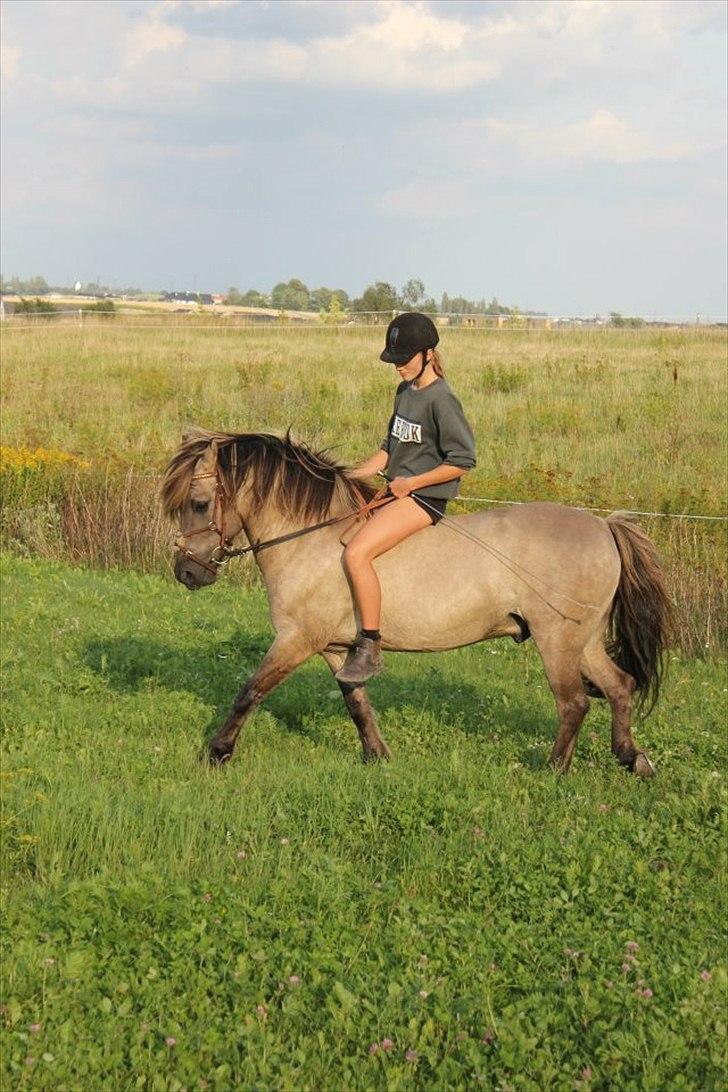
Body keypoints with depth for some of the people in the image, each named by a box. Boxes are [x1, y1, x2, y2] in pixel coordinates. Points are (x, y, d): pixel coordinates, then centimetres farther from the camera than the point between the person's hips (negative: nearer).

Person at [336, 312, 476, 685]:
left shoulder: (440, 400, -15)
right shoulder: (405, 391, 12)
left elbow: (462, 460, -17)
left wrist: (411, 482, -16)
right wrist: (362, 472, 6)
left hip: (424, 497, -10)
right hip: (397, 489, 10)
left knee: (356, 553, -25)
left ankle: (370, 648, -18)